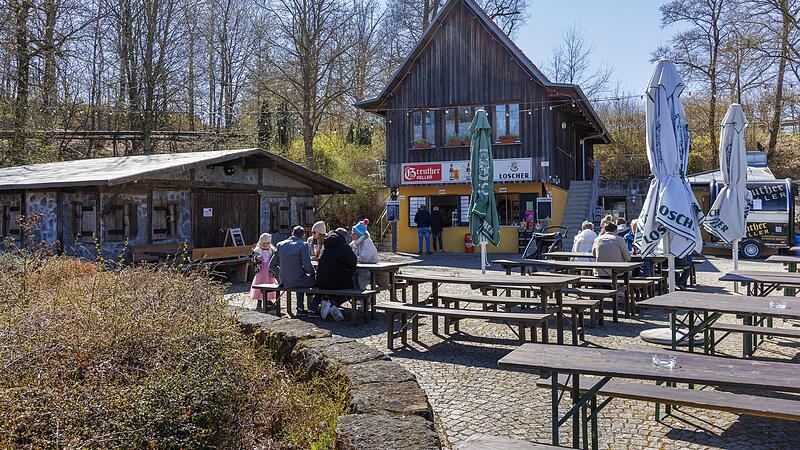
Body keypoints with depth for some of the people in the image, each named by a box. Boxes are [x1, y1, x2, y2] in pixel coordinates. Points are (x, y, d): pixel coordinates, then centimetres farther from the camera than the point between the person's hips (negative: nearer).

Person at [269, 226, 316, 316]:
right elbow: (308, 267, -14)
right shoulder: (303, 245, -8)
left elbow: (272, 266, 9)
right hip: (297, 281, -6)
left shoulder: (280, 245, 8)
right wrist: (313, 273, 6)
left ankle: (300, 308, 30)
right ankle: (313, 309, 15)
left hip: (284, 282, 6)